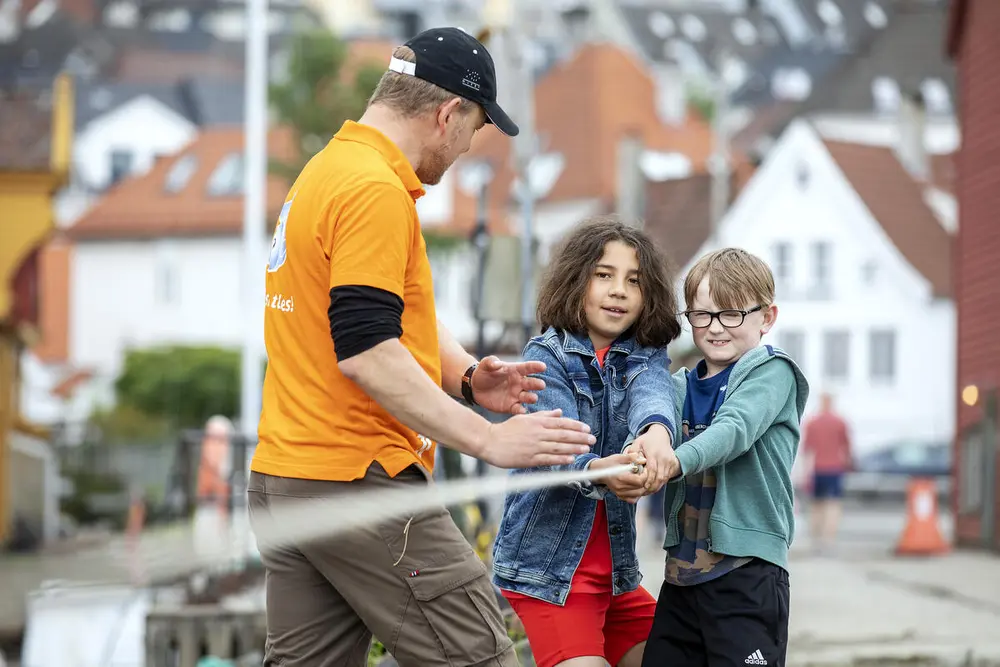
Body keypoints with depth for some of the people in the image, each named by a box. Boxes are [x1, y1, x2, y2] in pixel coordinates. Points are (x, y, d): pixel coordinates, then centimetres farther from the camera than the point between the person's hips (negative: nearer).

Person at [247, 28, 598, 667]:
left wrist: (467, 377, 5)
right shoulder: (376, 191, -14)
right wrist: (487, 439, -21)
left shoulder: (326, 171, 17)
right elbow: (365, 352, -22)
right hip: (359, 485, -10)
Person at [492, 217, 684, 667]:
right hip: (547, 563, -5)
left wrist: (657, 429, -44)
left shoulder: (646, 357, 6)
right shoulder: (547, 356, -6)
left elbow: (651, 392, -19)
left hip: (616, 566, 5)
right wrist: (598, 471, -46)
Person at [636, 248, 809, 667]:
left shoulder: (772, 372, -1)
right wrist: (644, 449, -30)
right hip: (680, 573, 6)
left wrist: (675, 463, -39)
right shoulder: (681, 387, 16)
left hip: (747, 572, -6)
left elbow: (736, 428, -19)